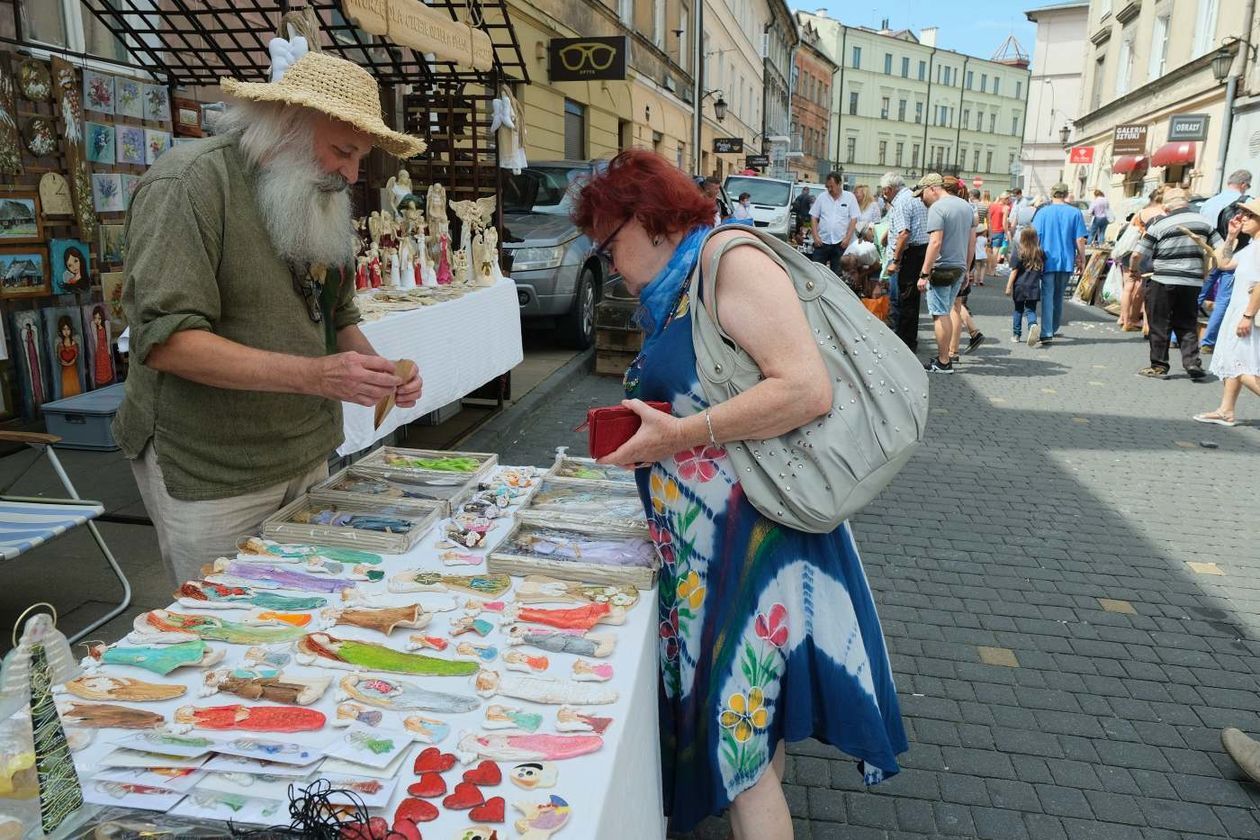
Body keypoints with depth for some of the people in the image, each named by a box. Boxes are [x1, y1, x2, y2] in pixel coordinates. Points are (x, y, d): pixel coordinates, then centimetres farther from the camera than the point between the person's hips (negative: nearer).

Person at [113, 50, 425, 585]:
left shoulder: (323, 199, 8)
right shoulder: (191, 182, -15)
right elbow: (165, 339, -23)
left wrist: (376, 370, -5)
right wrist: (315, 376, -30)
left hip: (306, 459, 7)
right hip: (212, 475, -6)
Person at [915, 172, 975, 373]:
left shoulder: (937, 208, -13)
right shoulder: (966, 206, 13)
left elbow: (935, 242, -21)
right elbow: (972, 241, 16)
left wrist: (924, 274, -20)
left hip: (942, 268, -8)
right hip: (960, 267, 8)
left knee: (940, 315, -3)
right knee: (946, 313, 16)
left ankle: (943, 363, 0)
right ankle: (944, 355, 20)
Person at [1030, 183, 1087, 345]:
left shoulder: (1042, 212, -2)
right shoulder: (1074, 213, -1)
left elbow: (1035, 237, -3)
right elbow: (1080, 239, -2)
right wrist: (1081, 259, 9)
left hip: (1047, 261, -2)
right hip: (1066, 262, 2)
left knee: (1047, 296, -3)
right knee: (1059, 297, 16)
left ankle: (1046, 333, -14)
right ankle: (1053, 329, 27)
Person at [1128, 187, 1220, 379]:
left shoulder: (1160, 225, -7)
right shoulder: (1204, 222, 6)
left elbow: (1137, 254, -9)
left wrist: (1134, 269, 10)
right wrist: (1207, 270, 20)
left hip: (1163, 282, -4)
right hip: (1193, 282, 4)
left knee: (1160, 326, 6)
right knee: (1188, 324, 14)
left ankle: (1159, 366, 10)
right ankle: (1192, 362, 4)